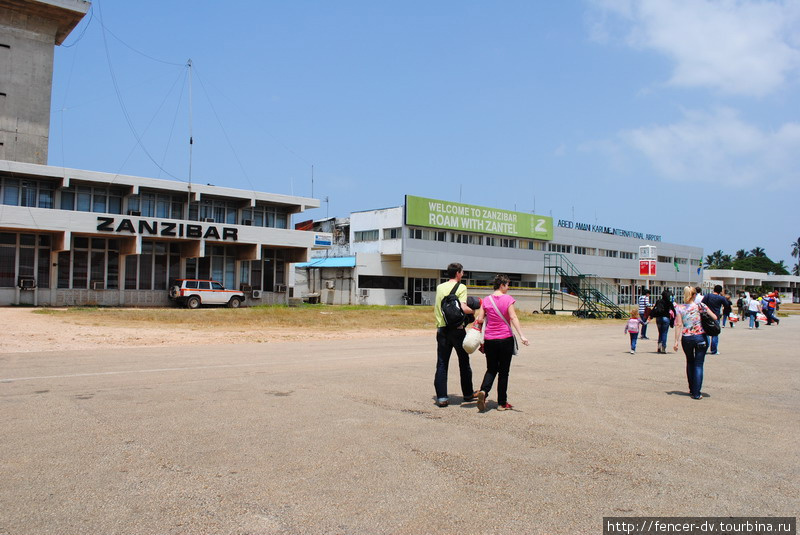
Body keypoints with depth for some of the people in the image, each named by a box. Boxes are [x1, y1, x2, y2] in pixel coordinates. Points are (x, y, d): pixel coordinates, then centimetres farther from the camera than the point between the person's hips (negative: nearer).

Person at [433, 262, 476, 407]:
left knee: (442, 364, 5)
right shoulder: (461, 287, -7)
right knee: (464, 363, 12)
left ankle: (441, 397, 0)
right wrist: (473, 311, -2)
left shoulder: (440, 287, 10)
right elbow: (463, 307, -19)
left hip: (442, 329, 4)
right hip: (457, 329, -4)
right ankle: (468, 395, 23)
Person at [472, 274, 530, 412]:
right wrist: (521, 335, -19)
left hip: (489, 340, 3)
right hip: (505, 339, -3)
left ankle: (483, 391, -12)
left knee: (491, 369, 15)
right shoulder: (508, 299, -6)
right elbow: (513, 317, -15)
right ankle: (502, 403, 12)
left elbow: (479, 319, -1)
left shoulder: (486, 300, 3)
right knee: (503, 371, 8)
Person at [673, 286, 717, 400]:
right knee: (698, 365, 3)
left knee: (690, 362, 20)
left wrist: (676, 341, -6)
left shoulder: (679, 308, -2)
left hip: (686, 338, 2)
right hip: (700, 337, -1)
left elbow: (678, 325, -7)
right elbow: (715, 317, -2)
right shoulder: (700, 306, -3)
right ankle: (696, 393, -1)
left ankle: (692, 389, 27)